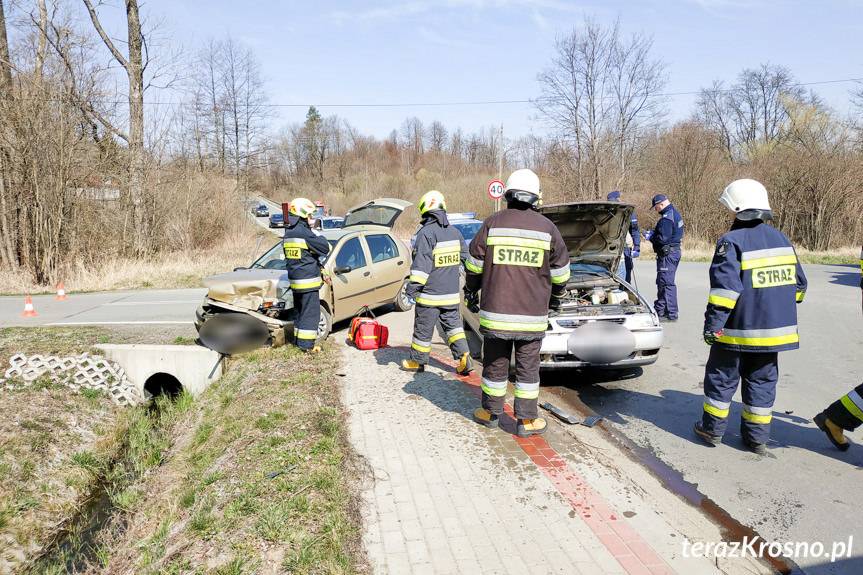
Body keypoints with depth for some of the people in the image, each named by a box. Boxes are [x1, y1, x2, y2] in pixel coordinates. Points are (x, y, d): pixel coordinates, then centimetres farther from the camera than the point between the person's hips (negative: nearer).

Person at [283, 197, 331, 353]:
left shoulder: (288, 234, 12)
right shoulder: (305, 233, -16)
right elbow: (325, 248, -13)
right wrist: (320, 238, 5)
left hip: (294, 280, 9)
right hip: (308, 280, -9)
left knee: (300, 311, 18)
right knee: (311, 313, -3)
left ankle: (298, 340, 25)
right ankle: (306, 344, -2)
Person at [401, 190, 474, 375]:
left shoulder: (426, 233, -16)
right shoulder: (454, 232, 6)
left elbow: (421, 265, -20)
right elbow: (464, 256, 14)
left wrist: (412, 287, -14)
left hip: (430, 293, -6)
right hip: (452, 293, 6)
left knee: (423, 329, 7)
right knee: (453, 325, 14)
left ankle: (418, 361, 21)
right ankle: (464, 357, 2)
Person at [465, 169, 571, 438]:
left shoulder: (492, 223, -3)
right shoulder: (547, 227, -2)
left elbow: (474, 265, 2)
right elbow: (560, 271, 5)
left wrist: (471, 291, 19)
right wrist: (556, 296, 24)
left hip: (495, 312, 0)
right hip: (532, 315, 0)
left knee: (495, 364, 13)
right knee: (528, 368, 10)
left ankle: (491, 413, 27)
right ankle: (527, 420, 17)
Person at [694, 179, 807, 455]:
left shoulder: (732, 242, -14)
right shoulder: (781, 239, 8)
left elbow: (725, 288, -22)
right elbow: (798, 283, 14)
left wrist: (713, 324, -17)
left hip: (739, 329, -6)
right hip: (774, 328, 6)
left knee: (721, 379, 9)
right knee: (762, 381, 15)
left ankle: (712, 429, 20)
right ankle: (757, 437, 20)